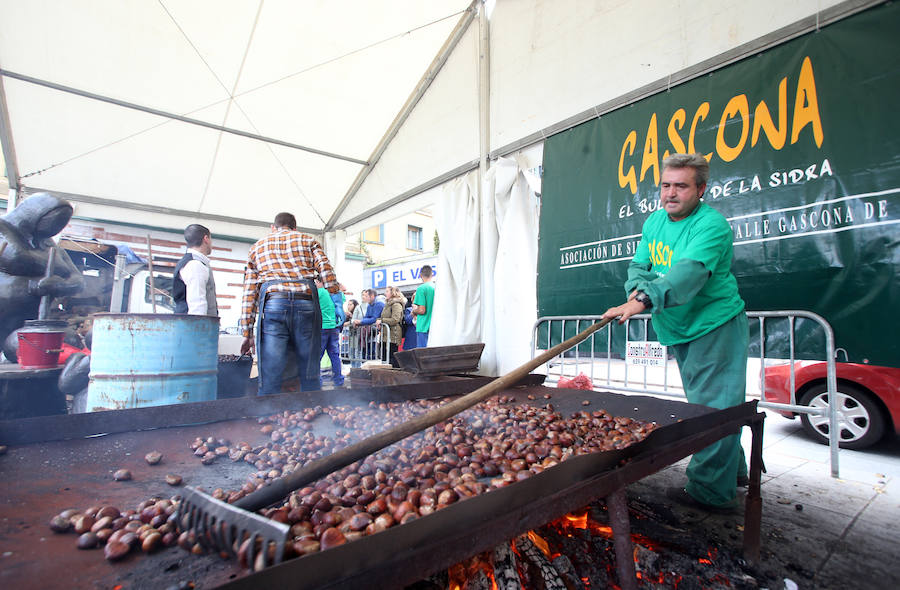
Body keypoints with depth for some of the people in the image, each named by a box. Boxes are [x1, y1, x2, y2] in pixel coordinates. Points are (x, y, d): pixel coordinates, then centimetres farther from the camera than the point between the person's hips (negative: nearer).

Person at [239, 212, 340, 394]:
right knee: (310, 377, 5)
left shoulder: (256, 247, 26)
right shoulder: (308, 240, 23)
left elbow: (249, 293, 18)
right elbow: (326, 271, 4)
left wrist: (247, 333, 16)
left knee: (269, 379, -1)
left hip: (272, 304, 1)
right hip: (306, 302, 0)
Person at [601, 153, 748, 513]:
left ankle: (711, 491, 8)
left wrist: (644, 301, -45)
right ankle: (732, 469, 39)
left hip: (714, 326, -8)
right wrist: (637, 290, -15)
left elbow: (689, 273, -34)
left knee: (712, 406, -5)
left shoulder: (711, 224, -19)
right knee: (702, 403, 19)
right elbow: (639, 265, 7)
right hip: (679, 330, 8)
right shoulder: (654, 221, 6)